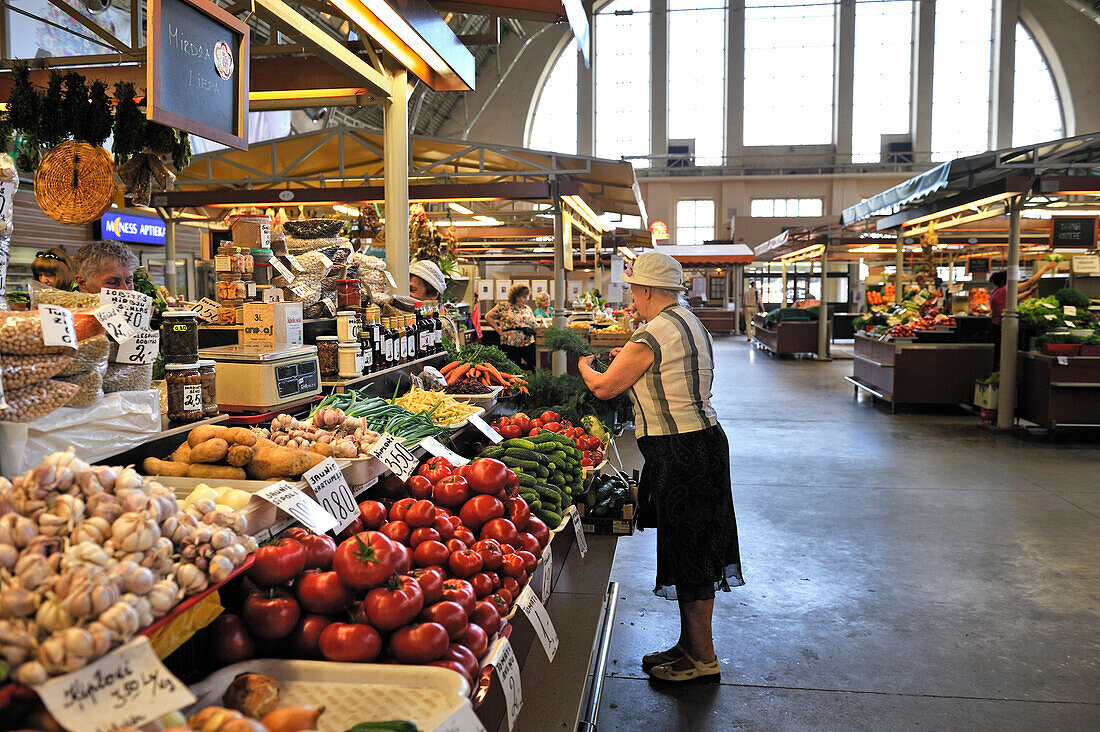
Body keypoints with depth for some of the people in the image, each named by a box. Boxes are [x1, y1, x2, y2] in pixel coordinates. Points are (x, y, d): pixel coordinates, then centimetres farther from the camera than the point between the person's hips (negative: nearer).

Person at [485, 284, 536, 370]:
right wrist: (499, 330, -1)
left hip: (528, 344, 3)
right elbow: (488, 316, 4)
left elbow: (534, 326, 22)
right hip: (510, 344, -3)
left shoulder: (527, 309, 14)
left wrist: (530, 330, -1)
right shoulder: (504, 306, 1)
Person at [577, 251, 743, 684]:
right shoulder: (690, 322, 12)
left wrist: (585, 366, 10)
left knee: (689, 554, 1)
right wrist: (630, 359, 26)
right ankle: (688, 645, 30)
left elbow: (604, 388, -10)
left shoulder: (653, 335, -18)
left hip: (680, 453, -10)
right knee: (692, 552, 17)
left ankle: (702, 659, 14)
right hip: (702, 440, 10)